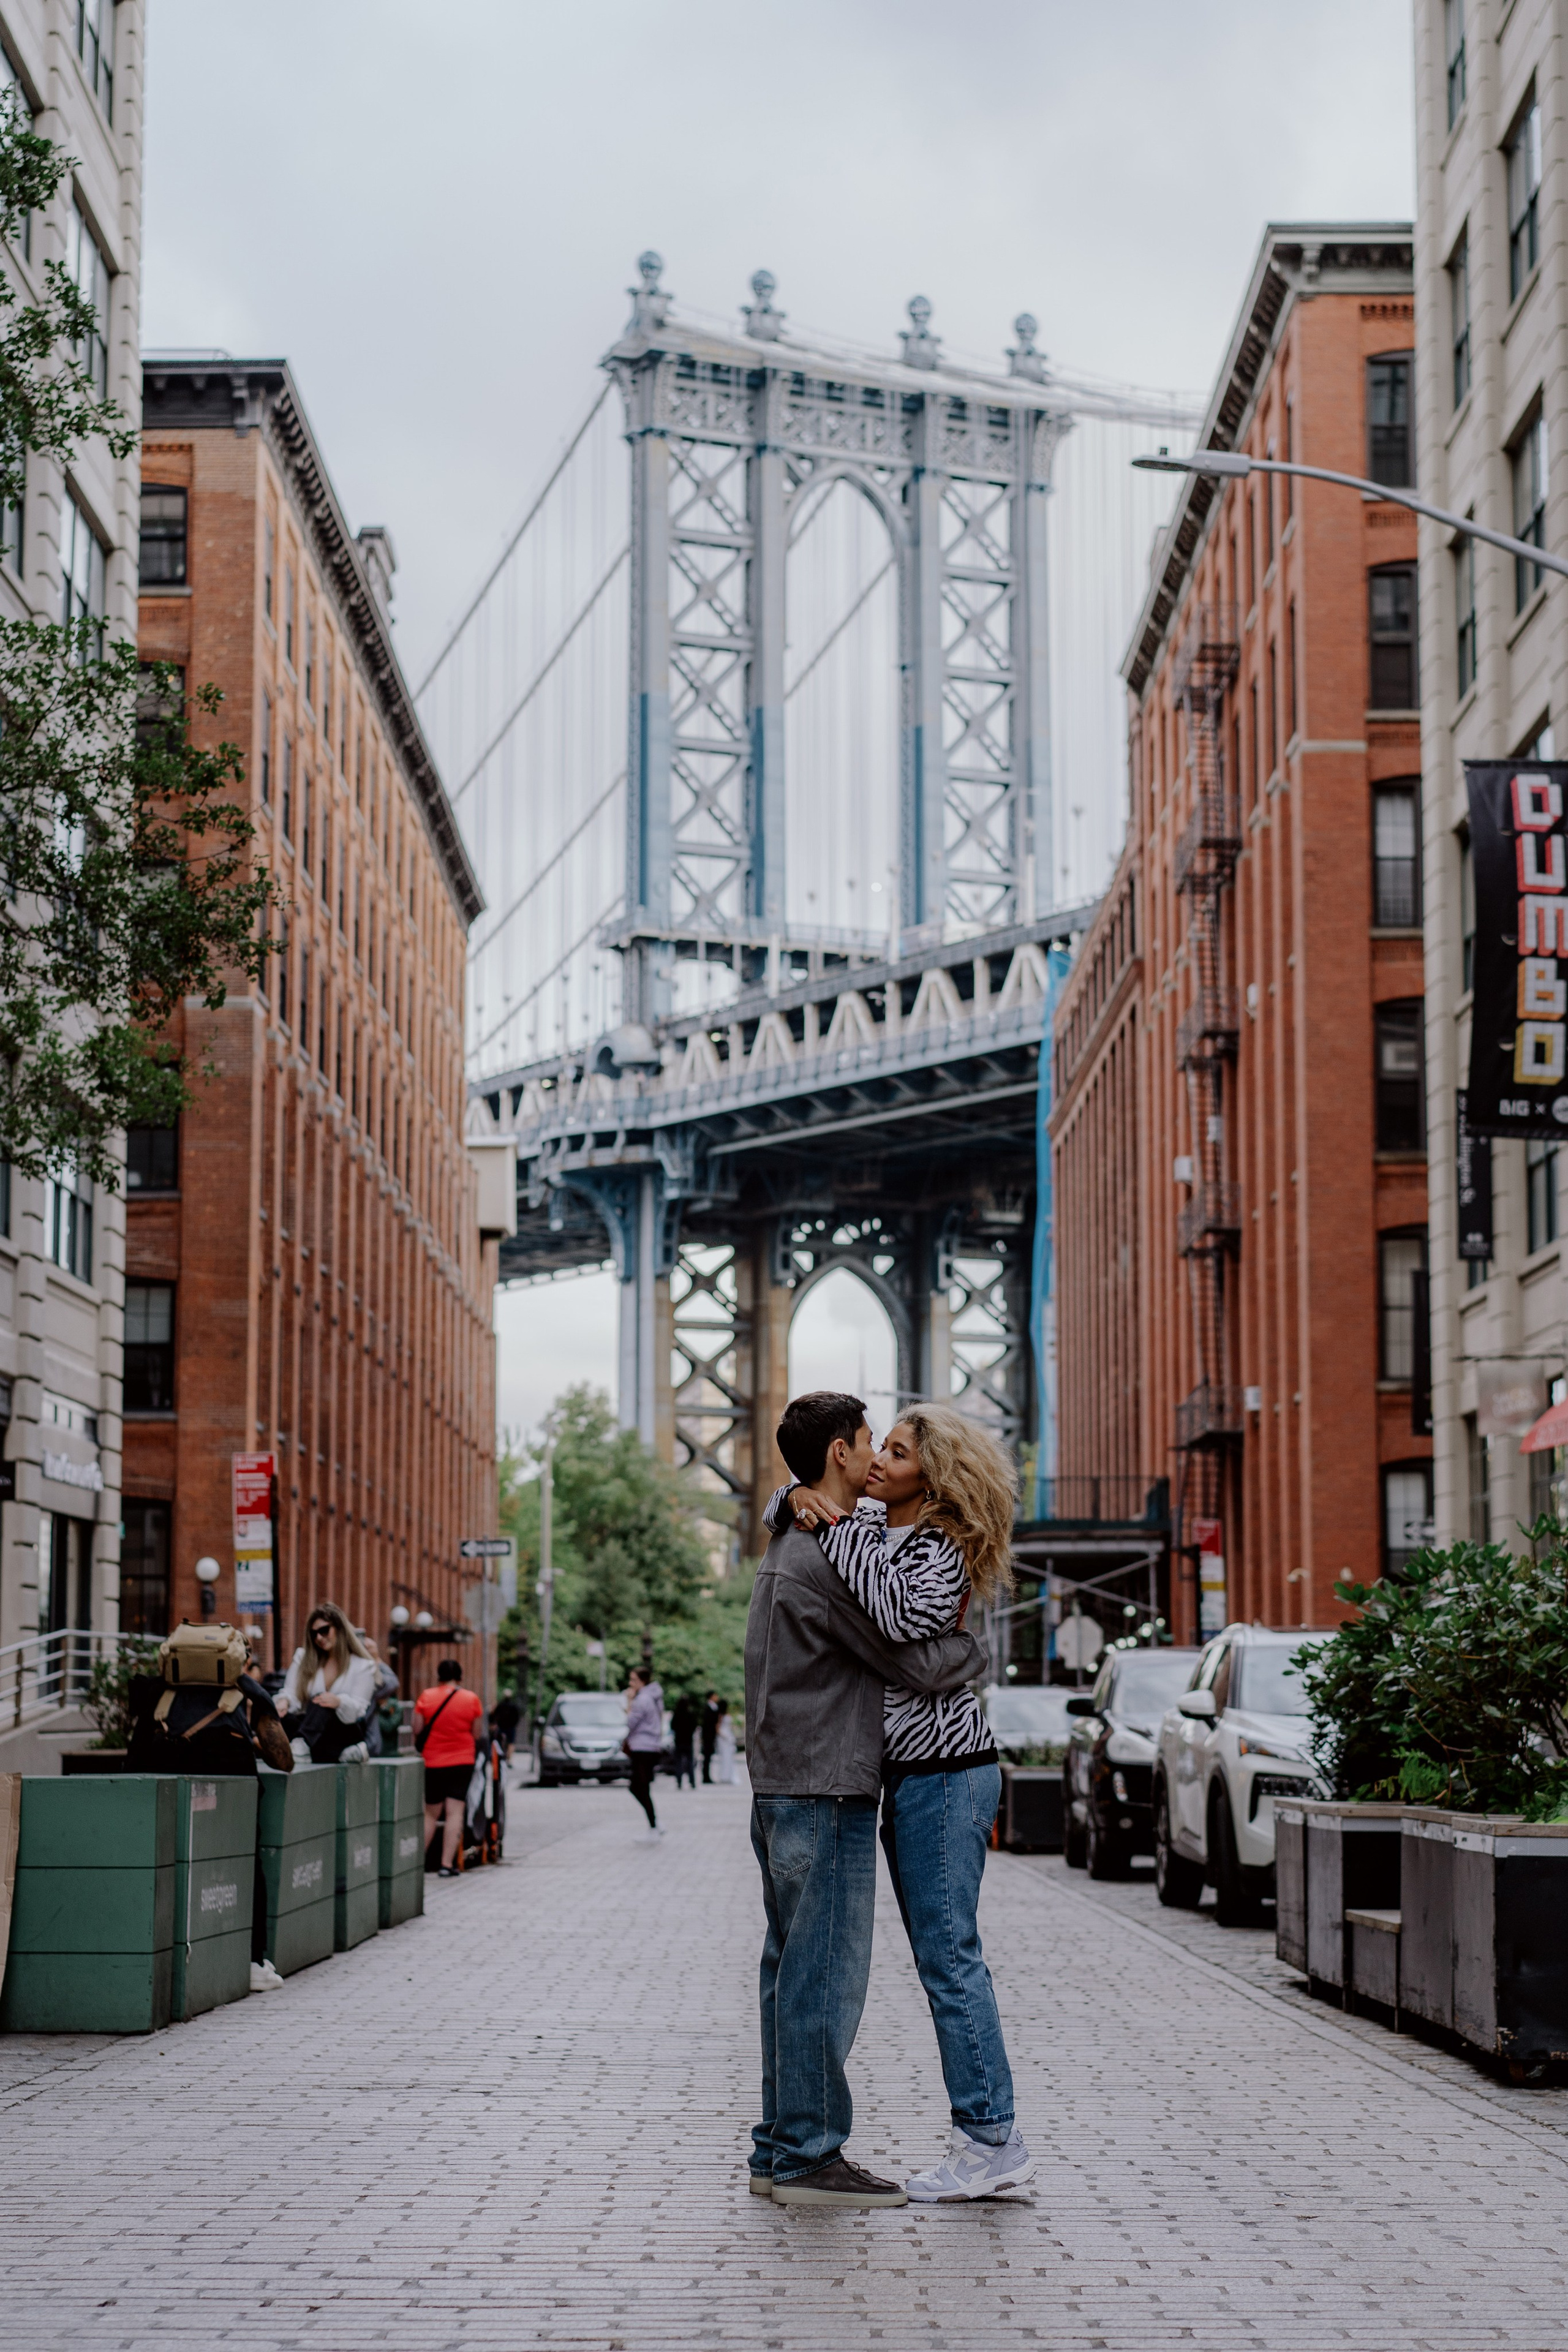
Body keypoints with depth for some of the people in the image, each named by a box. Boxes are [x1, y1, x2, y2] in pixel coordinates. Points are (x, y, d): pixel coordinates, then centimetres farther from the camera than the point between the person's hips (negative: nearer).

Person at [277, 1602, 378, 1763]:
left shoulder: (362, 1666, 9)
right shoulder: (304, 1657, 19)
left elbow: (358, 1709, -5)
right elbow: (291, 1692, 5)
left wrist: (338, 1701, -29)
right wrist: (284, 1701, -21)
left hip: (345, 1732, -3)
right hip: (308, 1729, 3)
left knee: (321, 1705, -33)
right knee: (285, 1720, -31)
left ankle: (302, 1745, -63)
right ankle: (342, 1753, -44)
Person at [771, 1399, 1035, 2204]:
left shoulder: (940, 1550, -14)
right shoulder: (870, 1523, 11)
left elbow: (898, 1618, -32)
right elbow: (792, 1499, 23)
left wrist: (837, 1528, -23)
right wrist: (801, 1500, 0)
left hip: (944, 1772, -9)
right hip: (908, 1774, 9)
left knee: (949, 1957, -8)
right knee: (945, 1958, 9)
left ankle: (991, 2140, -4)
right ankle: (987, 2141, 13)